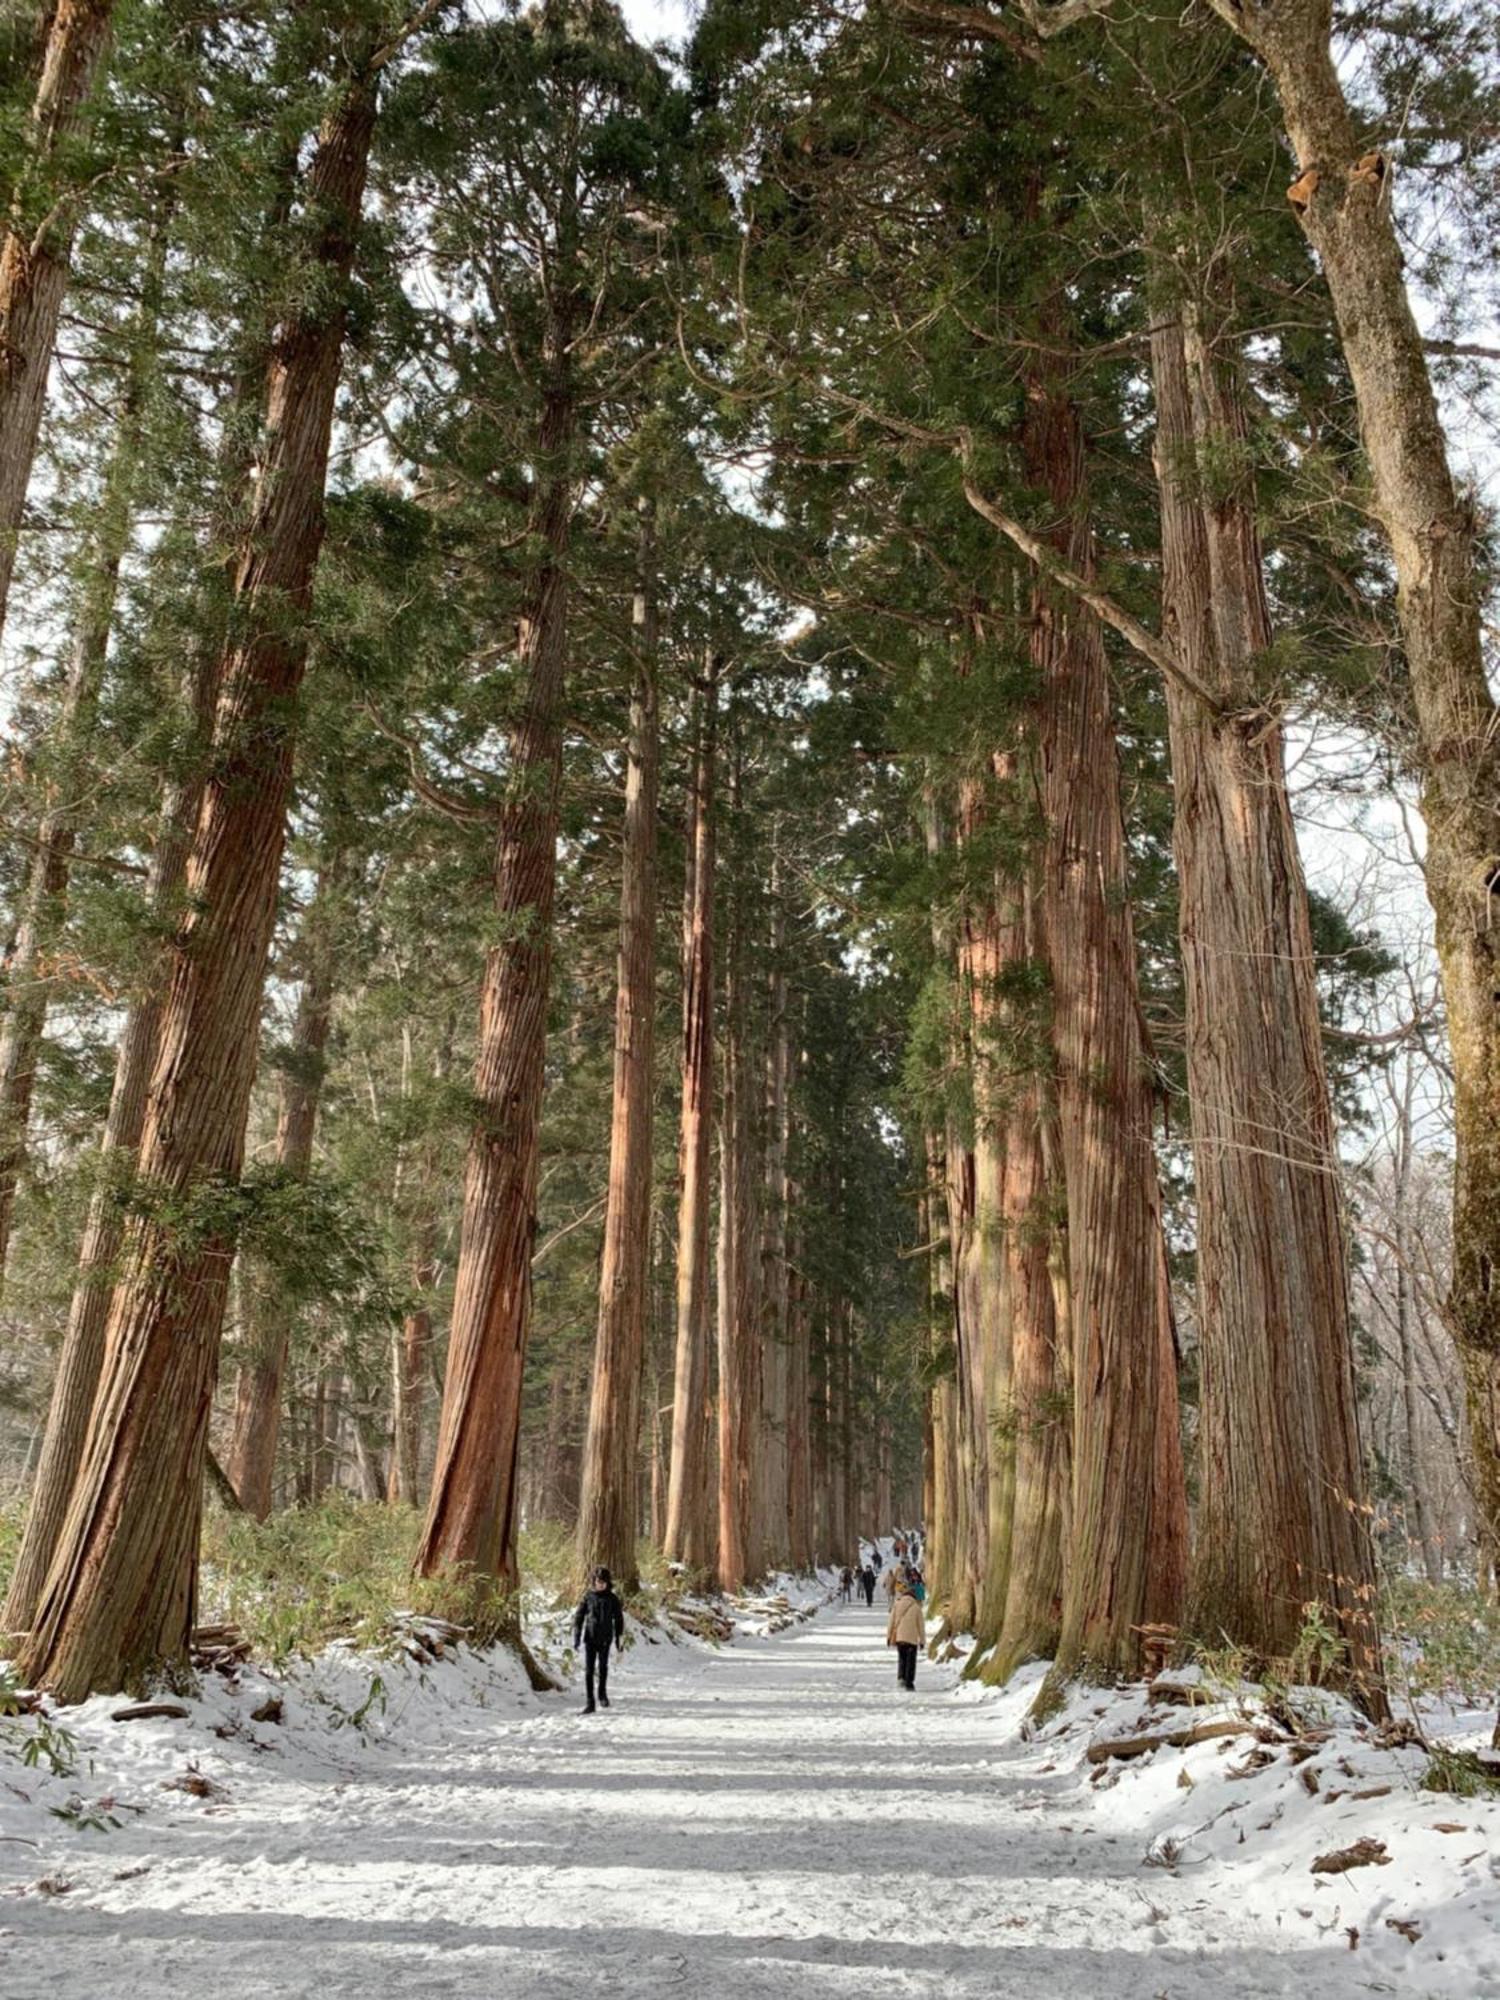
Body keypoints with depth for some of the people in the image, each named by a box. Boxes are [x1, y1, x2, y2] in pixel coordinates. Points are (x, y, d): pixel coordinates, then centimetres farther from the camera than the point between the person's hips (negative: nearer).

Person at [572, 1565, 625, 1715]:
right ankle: (590, 1703, 4)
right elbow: (578, 1616, 2)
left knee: (603, 1667, 0)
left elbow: (618, 1619, 8)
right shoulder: (587, 1596, -2)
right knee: (588, 1669, -2)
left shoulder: (612, 1598, 0)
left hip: (605, 1638, 0)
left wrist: (620, 1639, 7)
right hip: (590, 1637, 0)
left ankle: (602, 1693, 27)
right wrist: (576, 1637, -4)